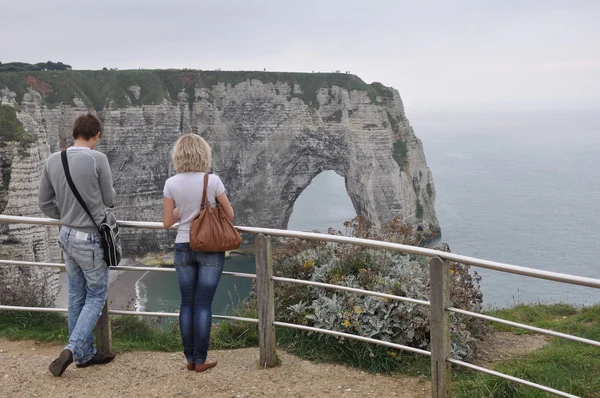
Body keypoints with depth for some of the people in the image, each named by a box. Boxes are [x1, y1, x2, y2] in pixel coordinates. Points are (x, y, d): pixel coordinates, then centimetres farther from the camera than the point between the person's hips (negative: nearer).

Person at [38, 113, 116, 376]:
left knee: (76, 296, 14)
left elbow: (44, 202, 6)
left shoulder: (52, 160, -1)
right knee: (96, 297, 8)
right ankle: (72, 349, -4)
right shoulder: (97, 159, -17)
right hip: (91, 239, -6)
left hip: (67, 236, 6)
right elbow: (109, 200, -6)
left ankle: (85, 354, 24)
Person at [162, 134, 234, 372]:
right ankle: (200, 360, 9)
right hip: (210, 248, -2)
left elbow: (167, 222, -1)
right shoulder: (212, 181, -10)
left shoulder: (172, 184, -4)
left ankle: (190, 358, 18)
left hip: (183, 248, 2)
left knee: (187, 304, 12)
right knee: (203, 304, 3)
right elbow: (229, 215, -2)